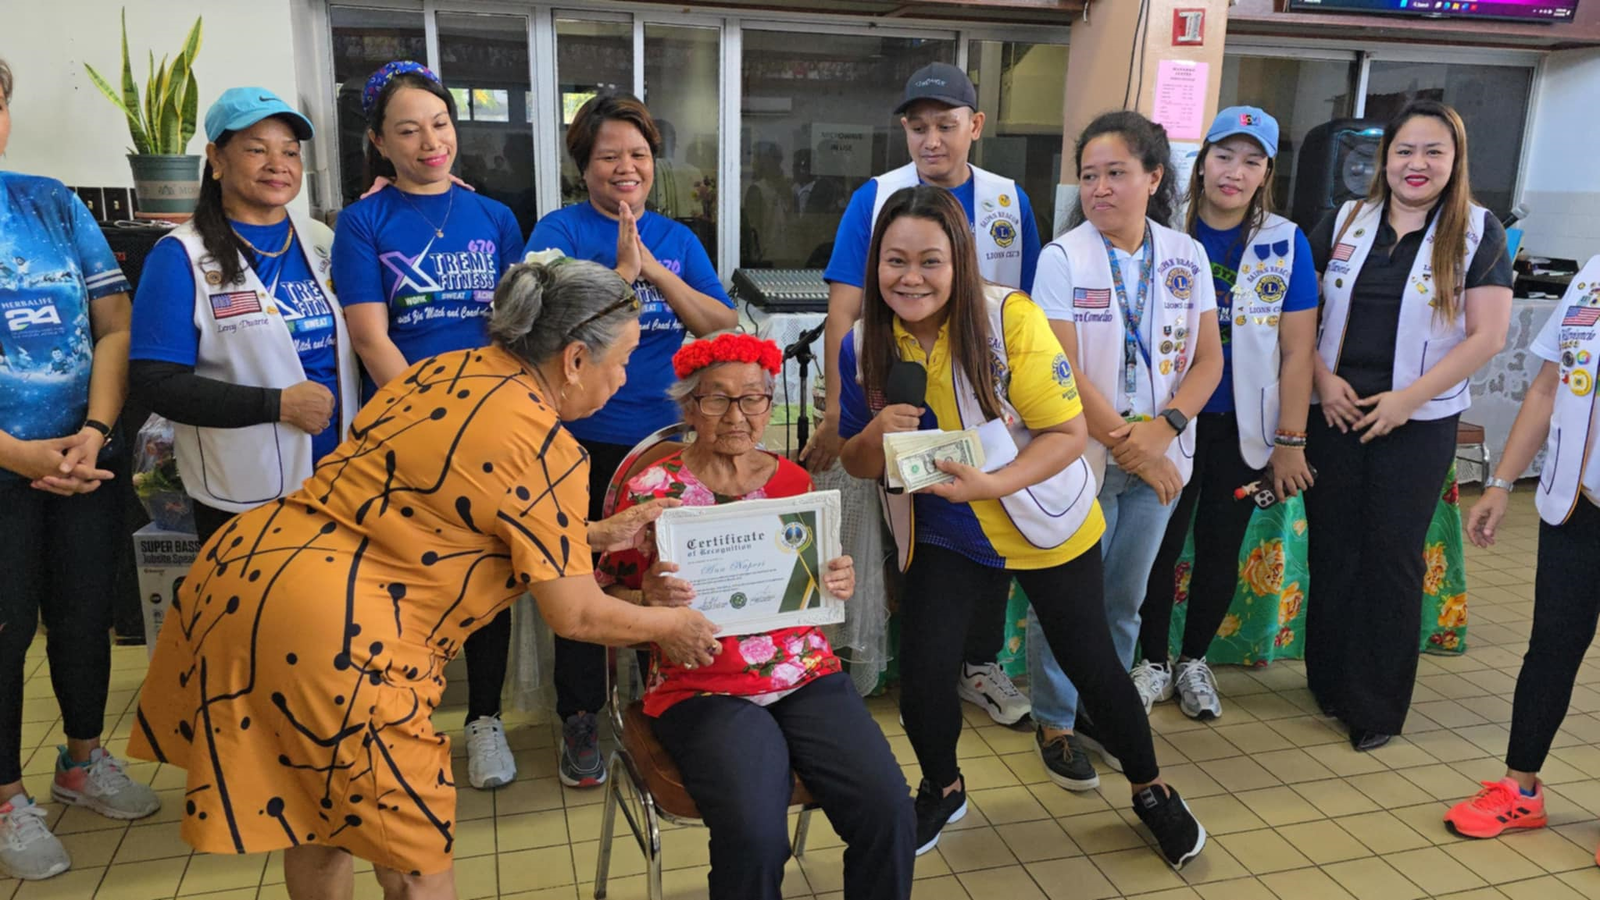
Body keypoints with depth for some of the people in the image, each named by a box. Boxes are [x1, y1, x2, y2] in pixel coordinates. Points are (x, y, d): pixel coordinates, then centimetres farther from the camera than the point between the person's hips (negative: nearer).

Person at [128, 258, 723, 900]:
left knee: (315, 814, 28)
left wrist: (597, 534, 21)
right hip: (326, 631, -9)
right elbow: (575, 615, -7)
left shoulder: (448, 369, 12)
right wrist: (668, 627, 10)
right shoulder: (546, 448, -13)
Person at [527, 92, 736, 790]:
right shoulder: (560, 229, -1)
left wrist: (657, 273, -13)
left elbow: (722, 327, -2)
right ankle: (579, 721, 24)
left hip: (667, 435, 3)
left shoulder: (677, 239, 9)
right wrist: (623, 271, -20)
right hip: (585, 440, -3)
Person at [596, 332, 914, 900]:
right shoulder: (652, 490, -2)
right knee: (755, 838, -26)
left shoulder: (794, 482, 9)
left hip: (807, 676, 4)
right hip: (702, 691, -3)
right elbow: (605, 602, 2)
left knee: (889, 814, -16)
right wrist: (649, 599, -19)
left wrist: (839, 586, -4)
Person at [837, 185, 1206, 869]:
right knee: (921, 673, -7)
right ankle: (942, 789, 26)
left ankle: (1151, 790, 38)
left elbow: (1068, 433, -19)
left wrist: (993, 484, -35)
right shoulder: (864, 345, -11)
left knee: (1091, 665, 9)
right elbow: (856, 465, -1)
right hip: (945, 537, 2)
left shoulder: (1010, 318, -22)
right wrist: (876, 435, -25)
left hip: (1048, 527, -2)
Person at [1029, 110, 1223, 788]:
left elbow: (1209, 359, 2)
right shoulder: (1063, 258, -8)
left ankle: (1100, 711, 33)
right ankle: (1054, 722, 23)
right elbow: (1063, 370, -14)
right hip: (1080, 453, -4)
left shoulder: (1187, 257, 3)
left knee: (1124, 599, 15)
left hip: (1158, 455, 4)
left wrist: (1162, 430, -13)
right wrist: (1123, 442, -16)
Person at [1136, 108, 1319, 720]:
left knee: (1221, 549, 11)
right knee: (1161, 544, 5)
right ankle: (1153, 663, 24)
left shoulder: (1285, 244, -3)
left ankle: (1193, 660, 31)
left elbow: (1297, 350, -2)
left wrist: (1290, 440, -4)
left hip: (1242, 425, 1)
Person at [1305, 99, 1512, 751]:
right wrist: (1323, 378, -7)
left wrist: (1407, 398, -14)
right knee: (1332, 548, 7)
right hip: (1335, 412, 3)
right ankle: (1330, 681, 23)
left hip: (1419, 423, -2)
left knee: (1392, 557, 3)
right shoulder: (1345, 222, 6)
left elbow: (1487, 336, -7)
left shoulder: (1477, 232, -2)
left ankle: (1378, 706, 16)